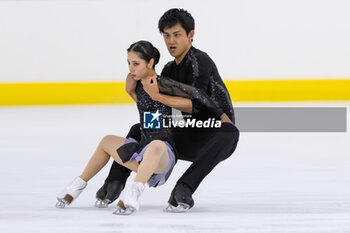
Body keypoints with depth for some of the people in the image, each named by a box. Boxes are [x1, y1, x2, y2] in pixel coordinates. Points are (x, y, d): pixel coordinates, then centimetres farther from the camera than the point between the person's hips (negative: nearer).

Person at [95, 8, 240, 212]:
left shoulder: (199, 61, -17)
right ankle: (115, 183, 5)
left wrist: (158, 95, -33)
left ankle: (183, 191, -45)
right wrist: (133, 91, -3)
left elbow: (194, 104, -28)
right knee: (138, 130, 9)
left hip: (215, 139, -8)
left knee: (229, 132, -42)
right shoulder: (170, 69, 10)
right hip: (191, 138, 8)